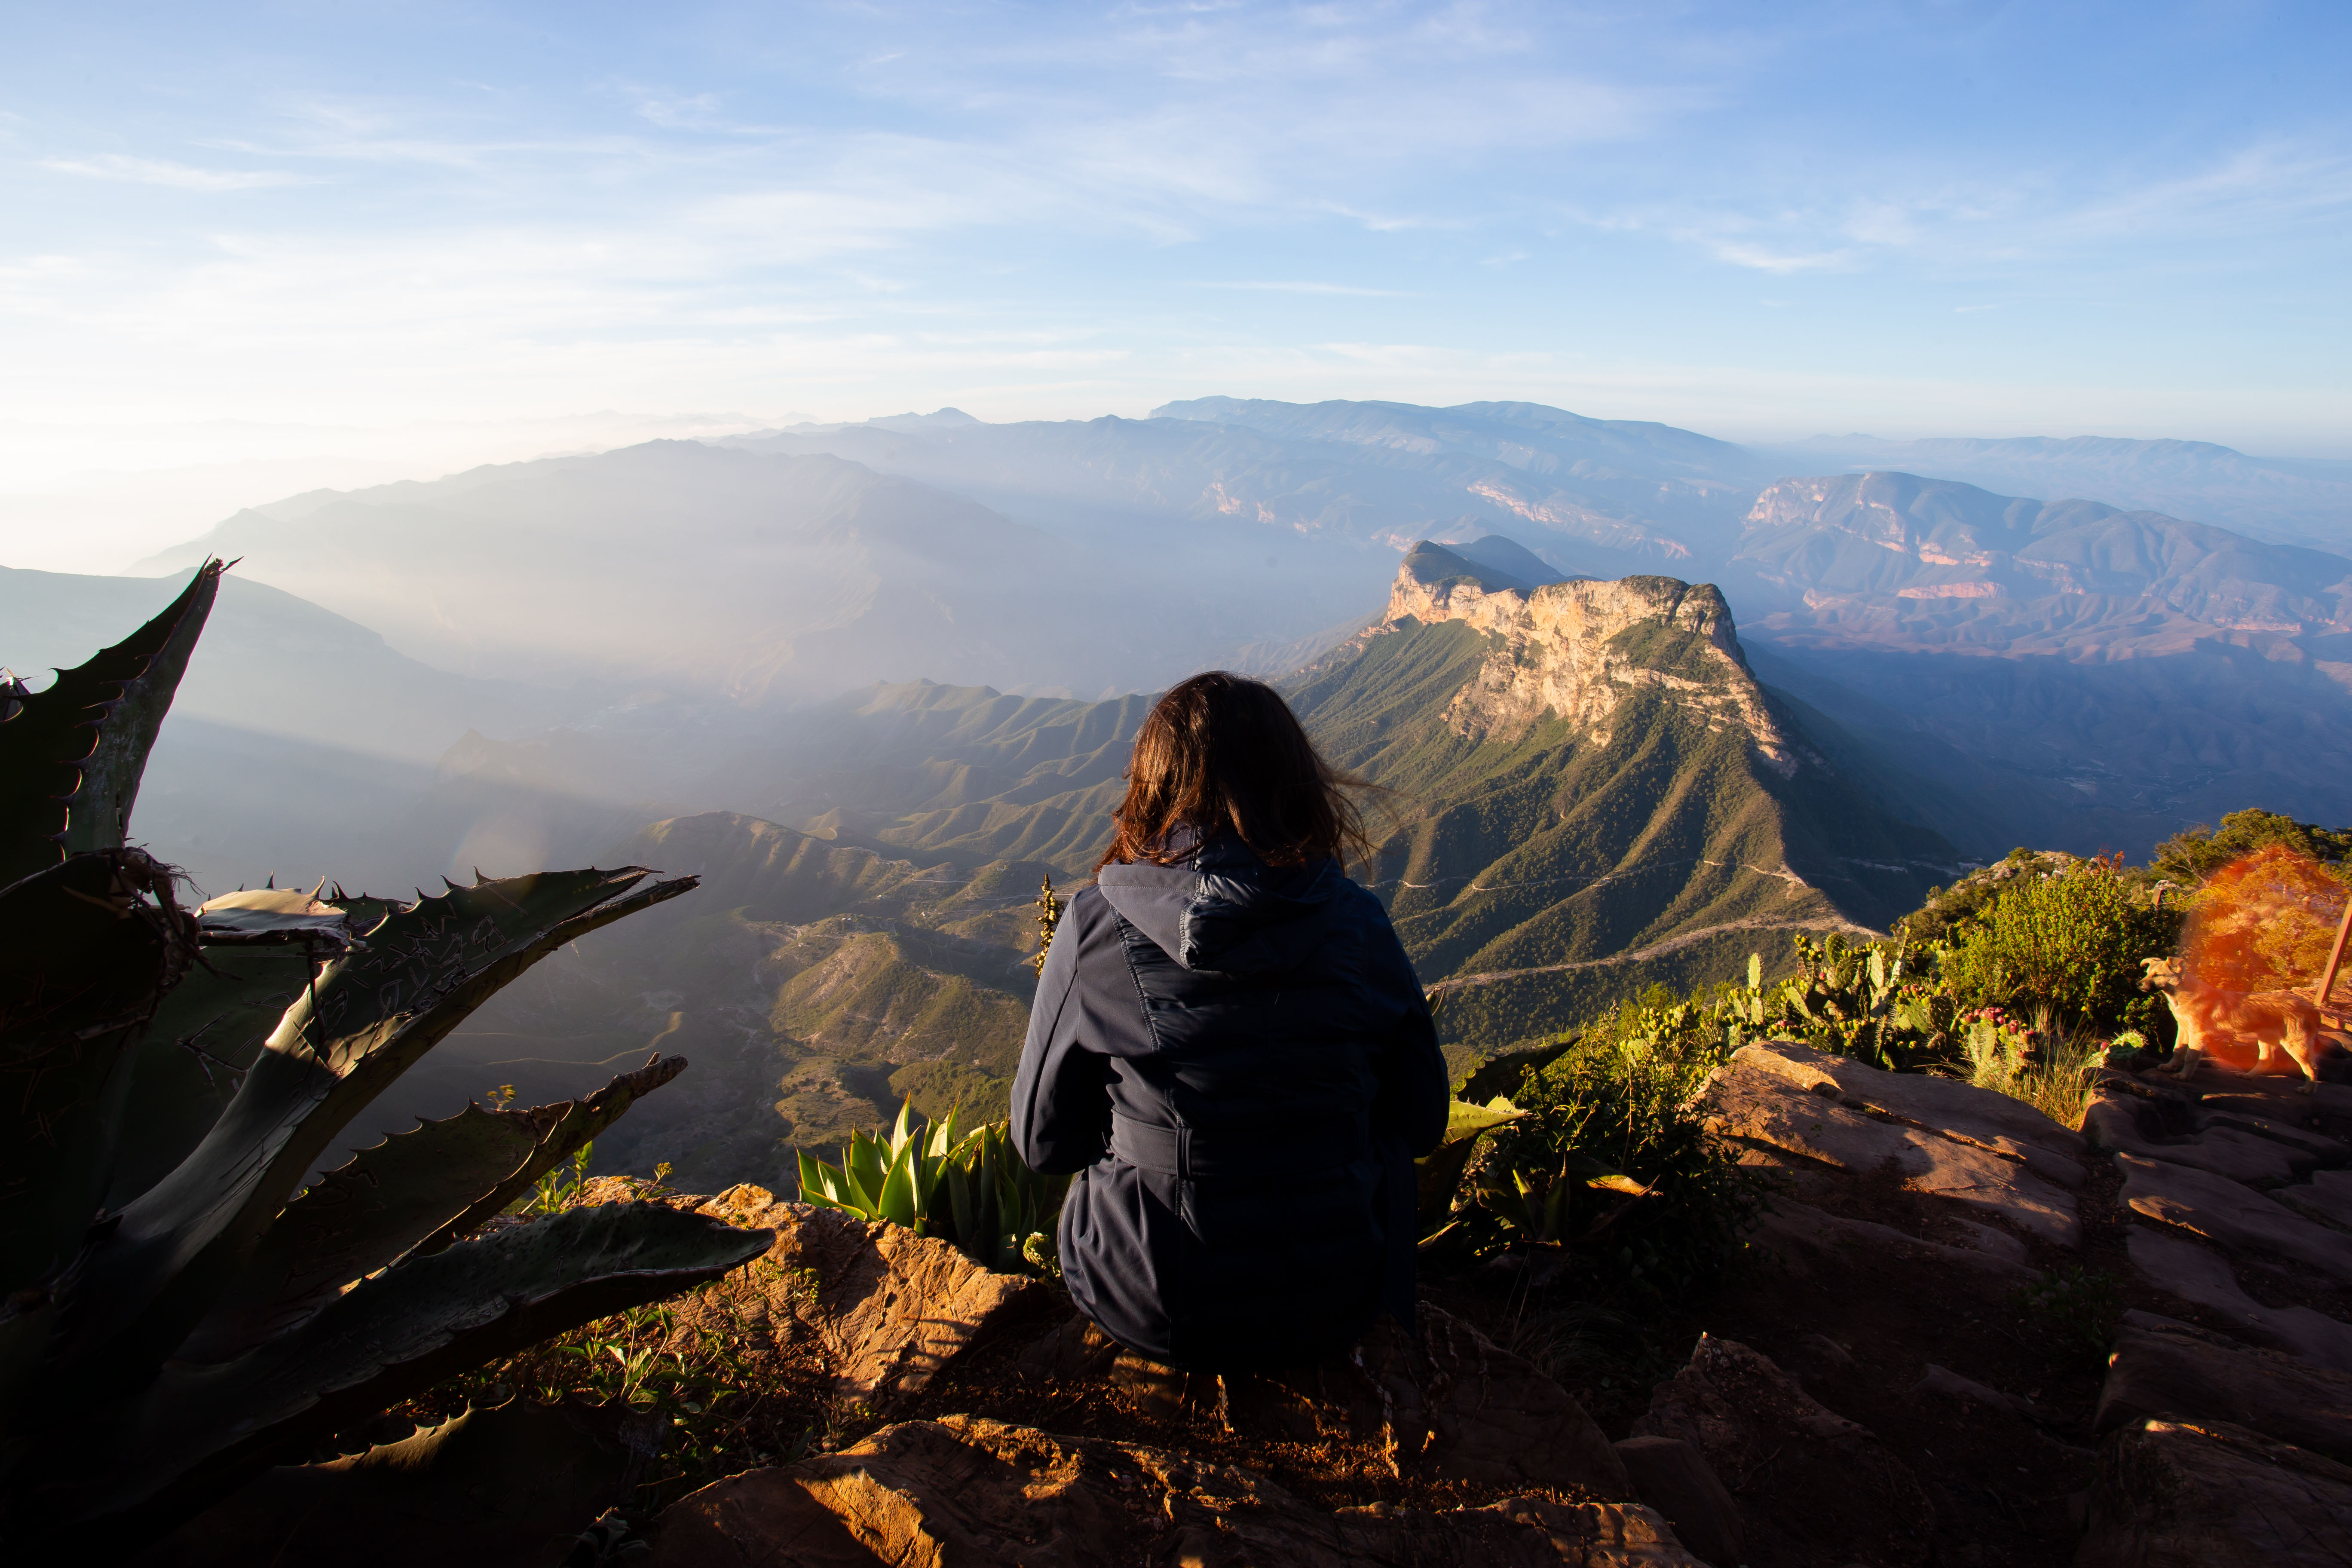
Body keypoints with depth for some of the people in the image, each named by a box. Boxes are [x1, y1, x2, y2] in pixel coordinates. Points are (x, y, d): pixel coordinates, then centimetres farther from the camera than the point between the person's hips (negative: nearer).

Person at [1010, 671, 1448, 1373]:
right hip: (1328, 1313, 1)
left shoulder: (1094, 926, -15)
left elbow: (1043, 1141, -2)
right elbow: (1421, 1122, 2)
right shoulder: (1357, 923, -11)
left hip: (1146, 1311, 0)